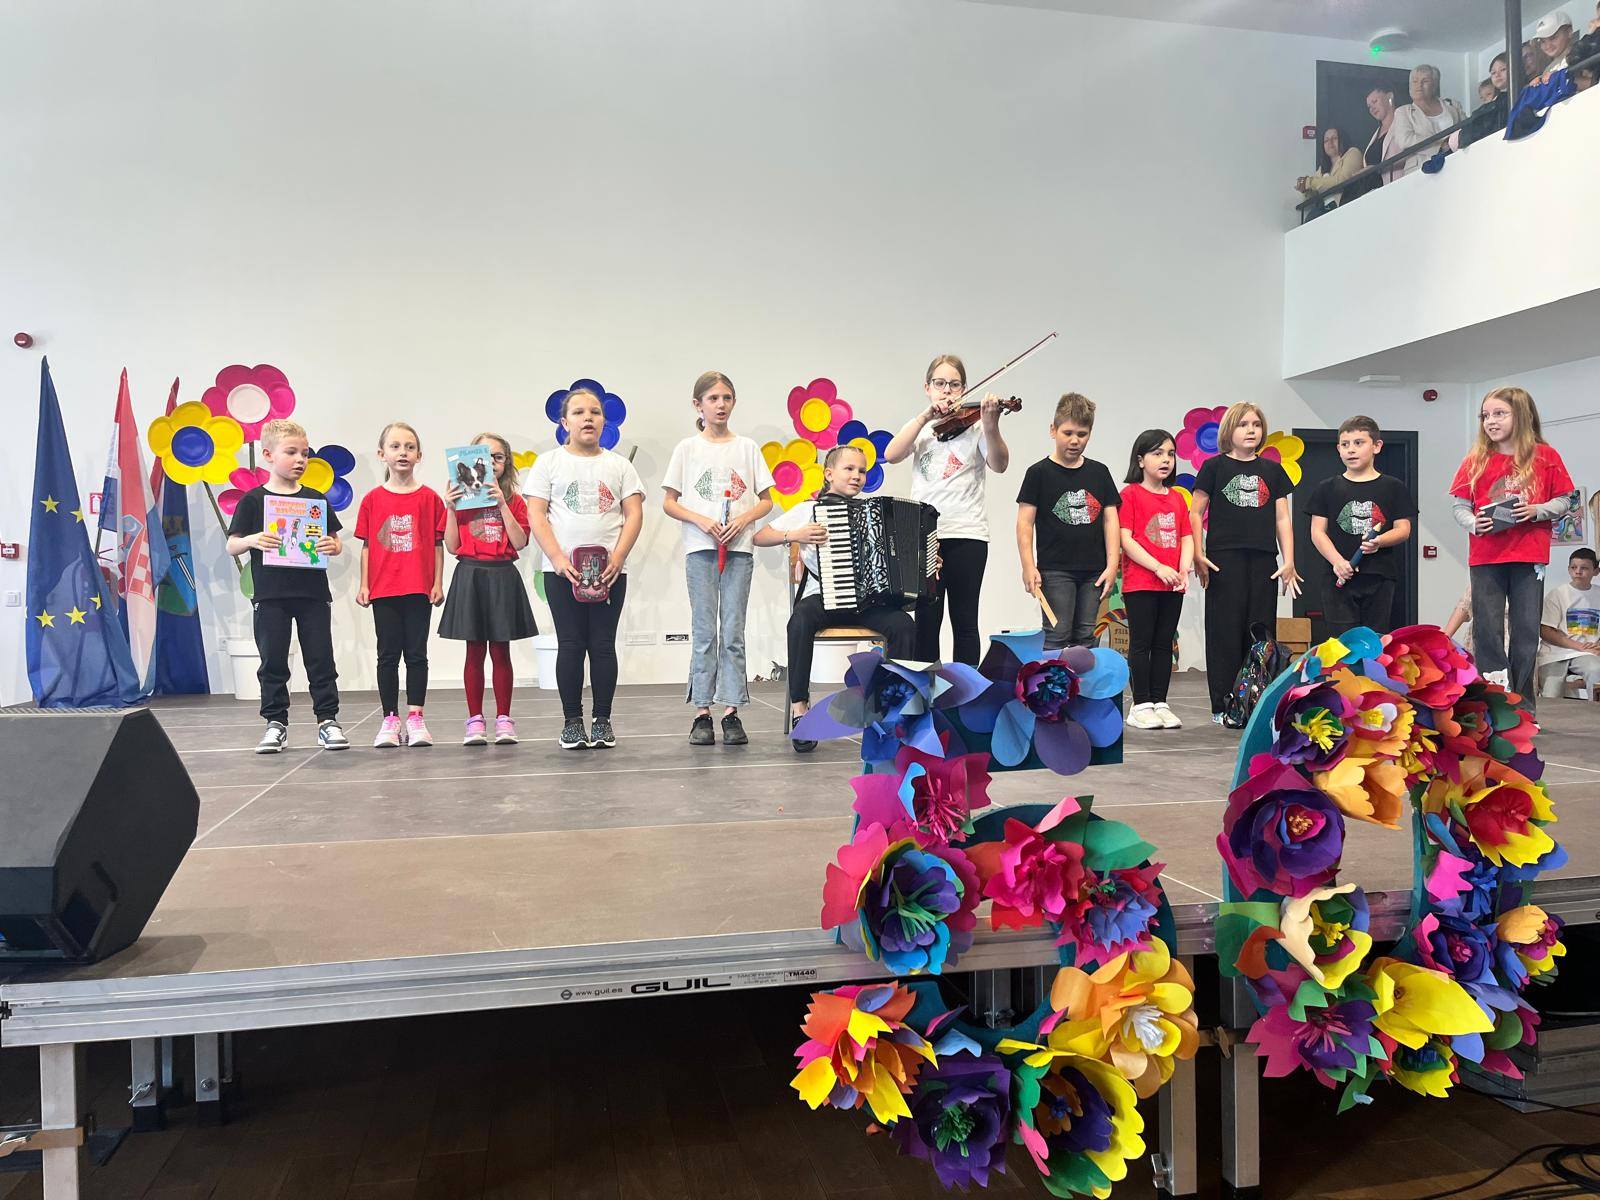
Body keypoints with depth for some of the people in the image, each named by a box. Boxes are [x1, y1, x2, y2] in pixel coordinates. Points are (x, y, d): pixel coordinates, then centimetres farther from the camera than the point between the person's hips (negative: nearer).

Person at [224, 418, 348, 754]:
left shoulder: (316, 499, 6)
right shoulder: (253, 500, 1)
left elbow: (334, 540, 11)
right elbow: (231, 546, 2)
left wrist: (333, 546, -12)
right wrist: (252, 540, -19)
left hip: (313, 592, 1)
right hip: (270, 596, -1)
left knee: (321, 659, 4)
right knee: (273, 661, 5)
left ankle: (327, 720, 11)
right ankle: (275, 723, 15)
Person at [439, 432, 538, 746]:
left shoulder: (513, 500, 5)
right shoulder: (460, 498, 6)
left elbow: (520, 543, -7)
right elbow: (452, 546, 1)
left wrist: (502, 504, -12)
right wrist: (451, 509, -8)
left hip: (502, 578, 0)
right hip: (469, 576, 0)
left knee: (501, 651, 3)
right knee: (475, 651, 4)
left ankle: (503, 718, 10)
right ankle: (475, 719, 10)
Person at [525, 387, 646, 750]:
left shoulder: (619, 465, 11)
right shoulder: (549, 462, 7)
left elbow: (634, 515, 4)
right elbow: (536, 516, 0)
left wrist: (617, 558, -11)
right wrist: (558, 559, -13)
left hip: (610, 570, 1)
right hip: (562, 570, -1)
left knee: (603, 644, 2)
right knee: (570, 645, 1)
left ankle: (602, 721, 10)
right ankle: (572, 722, 9)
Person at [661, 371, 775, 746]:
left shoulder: (747, 447, 10)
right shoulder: (687, 448, 7)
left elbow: (767, 500, 10)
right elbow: (669, 503, 5)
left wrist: (743, 519, -9)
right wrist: (701, 520, -11)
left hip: (739, 547, 1)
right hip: (700, 547, -1)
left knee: (733, 633, 1)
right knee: (704, 632, -1)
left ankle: (732, 712, 6)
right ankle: (702, 714, 4)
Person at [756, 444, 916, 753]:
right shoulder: (810, 509, 6)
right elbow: (759, 537, 3)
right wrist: (795, 535, -13)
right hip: (822, 597, -3)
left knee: (904, 624, -25)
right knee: (800, 622, -36)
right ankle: (799, 708, -24)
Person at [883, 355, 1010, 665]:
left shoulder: (974, 425, 4)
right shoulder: (921, 426, 14)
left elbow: (999, 465, -13)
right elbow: (891, 455, -4)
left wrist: (990, 424, -30)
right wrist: (925, 417, -12)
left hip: (966, 535, -2)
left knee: (964, 621, 3)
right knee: (926, 620, 6)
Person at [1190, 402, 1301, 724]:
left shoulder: (1272, 470, 14)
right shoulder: (1215, 466, 4)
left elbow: (1282, 519, 13)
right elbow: (1195, 513, 2)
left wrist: (1289, 561, 5)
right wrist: (1198, 555, -7)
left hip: (1263, 560, 4)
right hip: (1225, 559, -4)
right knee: (1226, 631, -3)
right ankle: (1223, 707, 2)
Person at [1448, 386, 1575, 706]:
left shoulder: (1545, 456, 3)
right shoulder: (1476, 459, 4)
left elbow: (1564, 500, 4)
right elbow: (1459, 505, 4)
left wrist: (1536, 510, -14)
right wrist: (1473, 523, -15)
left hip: (1529, 556, 0)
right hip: (1485, 557, 0)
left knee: (1526, 631, 5)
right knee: (1487, 630, 0)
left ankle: (1522, 706, 13)